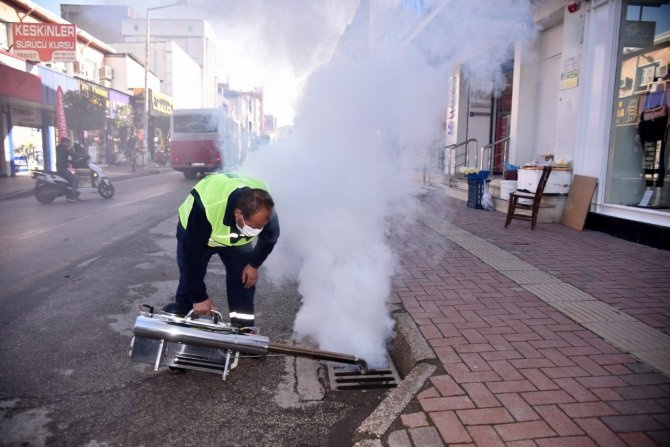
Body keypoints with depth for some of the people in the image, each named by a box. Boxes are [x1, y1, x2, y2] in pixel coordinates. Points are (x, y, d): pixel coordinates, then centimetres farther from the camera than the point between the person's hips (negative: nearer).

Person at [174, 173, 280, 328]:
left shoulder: (264, 208, -34)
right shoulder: (205, 209, -46)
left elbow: (270, 236, -9)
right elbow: (192, 255, -35)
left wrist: (254, 264, -8)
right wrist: (199, 297, -27)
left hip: (236, 238, 3)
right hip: (194, 232, -2)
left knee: (243, 279, -7)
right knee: (189, 280, -5)